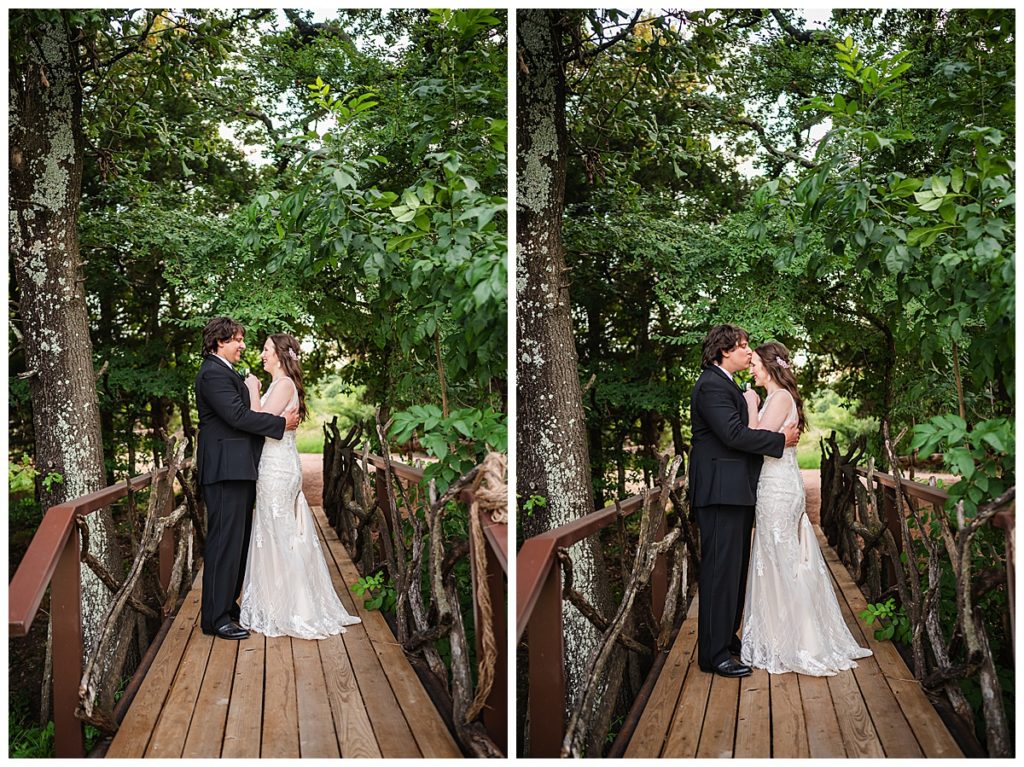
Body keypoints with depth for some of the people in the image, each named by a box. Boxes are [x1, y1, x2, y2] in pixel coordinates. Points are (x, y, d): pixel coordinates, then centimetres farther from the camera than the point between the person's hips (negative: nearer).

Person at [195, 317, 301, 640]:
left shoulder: (225, 372, 21)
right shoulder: (214, 373, -13)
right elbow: (238, 416, -21)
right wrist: (282, 423, -13)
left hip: (237, 468, 11)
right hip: (226, 469, -11)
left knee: (237, 540, 16)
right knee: (225, 541, -8)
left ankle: (228, 606, 26)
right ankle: (215, 618, -3)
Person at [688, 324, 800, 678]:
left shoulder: (725, 384, 20)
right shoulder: (712, 385, -14)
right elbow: (734, 434, -23)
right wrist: (782, 440, -13)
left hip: (735, 491, 11)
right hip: (721, 490, -11)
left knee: (734, 568, 17)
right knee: (721, 570, -8)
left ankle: (727, 638, 27)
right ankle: (715, 654, -3)